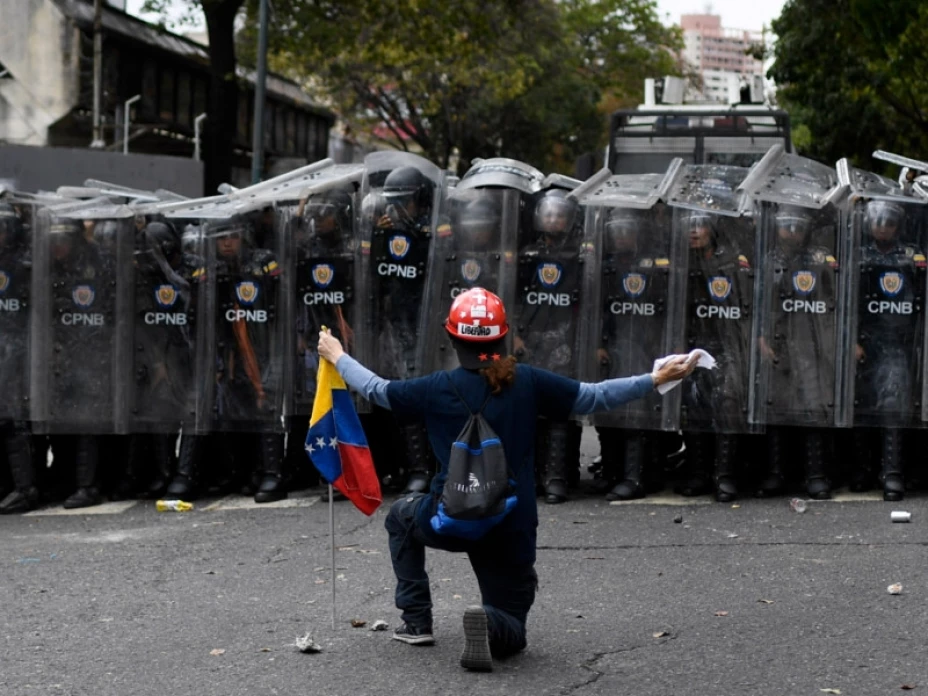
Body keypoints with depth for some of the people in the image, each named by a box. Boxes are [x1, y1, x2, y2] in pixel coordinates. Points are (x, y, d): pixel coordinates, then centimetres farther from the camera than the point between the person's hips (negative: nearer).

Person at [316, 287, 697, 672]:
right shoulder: (528, 381, -3)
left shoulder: (439, 387, -5)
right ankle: (490, 623, -23)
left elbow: (375, 389, 9)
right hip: (511, 528, 1)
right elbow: (594, 397, 1)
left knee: (401, 515, 36)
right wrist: (657, 379, 8)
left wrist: (337, 356, 26)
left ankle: (416, 621, 25)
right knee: (510, 635, 16)